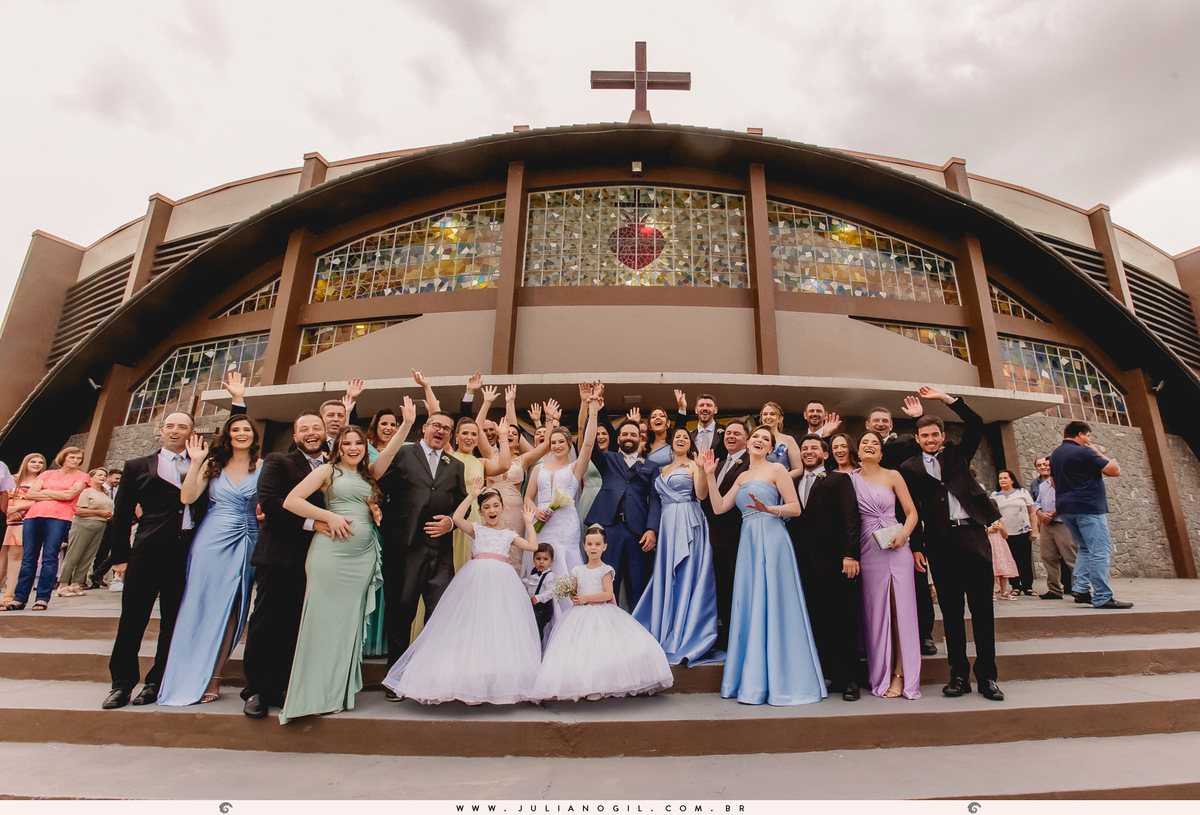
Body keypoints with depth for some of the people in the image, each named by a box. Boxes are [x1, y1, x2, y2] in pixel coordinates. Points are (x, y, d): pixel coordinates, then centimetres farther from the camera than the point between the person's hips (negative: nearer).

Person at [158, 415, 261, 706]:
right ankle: (192, 678, 14)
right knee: (204, 604, 2)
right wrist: (196, 462, -8)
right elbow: (188, 497, -3)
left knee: (232, 608, 3)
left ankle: (213, 677, 14)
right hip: (212, 539, 0)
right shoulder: (213, 464, 7)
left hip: (247, 542, 0)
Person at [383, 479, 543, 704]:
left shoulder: (508, 534, 20)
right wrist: (471, 496, -4)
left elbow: (533, 546, 11)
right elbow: (457, 518, -6)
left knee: (500, 625, -2)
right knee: (474, 625, -9)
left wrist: (529, 522, 18)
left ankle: (500, 683, 4)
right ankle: (472, 682, -4)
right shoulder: (476, 529, 12)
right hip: (477, 579, -2)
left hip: (502, 581, 3)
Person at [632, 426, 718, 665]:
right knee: (665, 578, 6)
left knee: (686, 576, -5)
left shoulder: (694, 466, 3)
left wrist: (703, 468, -20)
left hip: (688, 524, -6)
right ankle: (665, 636, 16)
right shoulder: (663, 469, 20)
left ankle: (683, 642, 2)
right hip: (667, 524, 6)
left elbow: (702, 495, -11)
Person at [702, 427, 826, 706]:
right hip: (748, 541, 6)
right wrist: (710, 476, 6)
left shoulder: (776, 469, 1)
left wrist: (769, 508, -22)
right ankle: (753, 680, 18)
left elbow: (795, 508, -5)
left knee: (771, 605, -3)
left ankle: (779, 681, 9)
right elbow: (719, 507, 11)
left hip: (771, 539, -6)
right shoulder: (742, 477, 19)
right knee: (749, 607, 7)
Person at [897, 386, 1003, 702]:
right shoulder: (910, 468, 7)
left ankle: (987, 675, 10)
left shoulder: (958, 454, 13)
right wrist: (916, 546, -3)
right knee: (950, 610, 4)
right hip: (940, 543, -1)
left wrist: (945, 398, -2)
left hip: (972, 534, 1)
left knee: (982, 606, 2)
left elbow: (975, 424, 1)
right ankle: (959, 675, 11)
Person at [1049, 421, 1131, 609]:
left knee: (1085, 549, 17)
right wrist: (1098, 452, 3)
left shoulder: (1055, 454, 16)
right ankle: (1102, 597, -7)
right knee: (1100, 551, -6)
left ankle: (1081, 590, 11)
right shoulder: (1083, 452, -12)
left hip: (1066, 509, 9)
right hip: (1088, 508, -9)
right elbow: (1115, 470, -10)